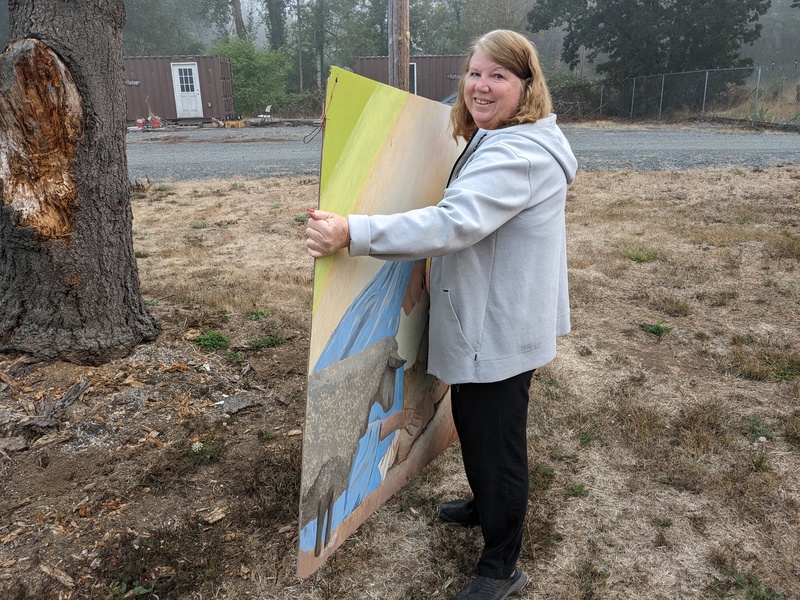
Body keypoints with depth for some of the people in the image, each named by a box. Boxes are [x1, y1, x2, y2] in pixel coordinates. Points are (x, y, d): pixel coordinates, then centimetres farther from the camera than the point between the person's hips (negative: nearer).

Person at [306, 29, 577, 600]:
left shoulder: (519, 155, -24)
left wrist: (353, 232, -41)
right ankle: (487, 505, 51)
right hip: (486, 323, 11)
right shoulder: (495, 143, 12)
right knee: (473, 421, 26)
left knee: (495, 438, 4)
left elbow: (451, 224, -36)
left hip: (502, 330, -11)